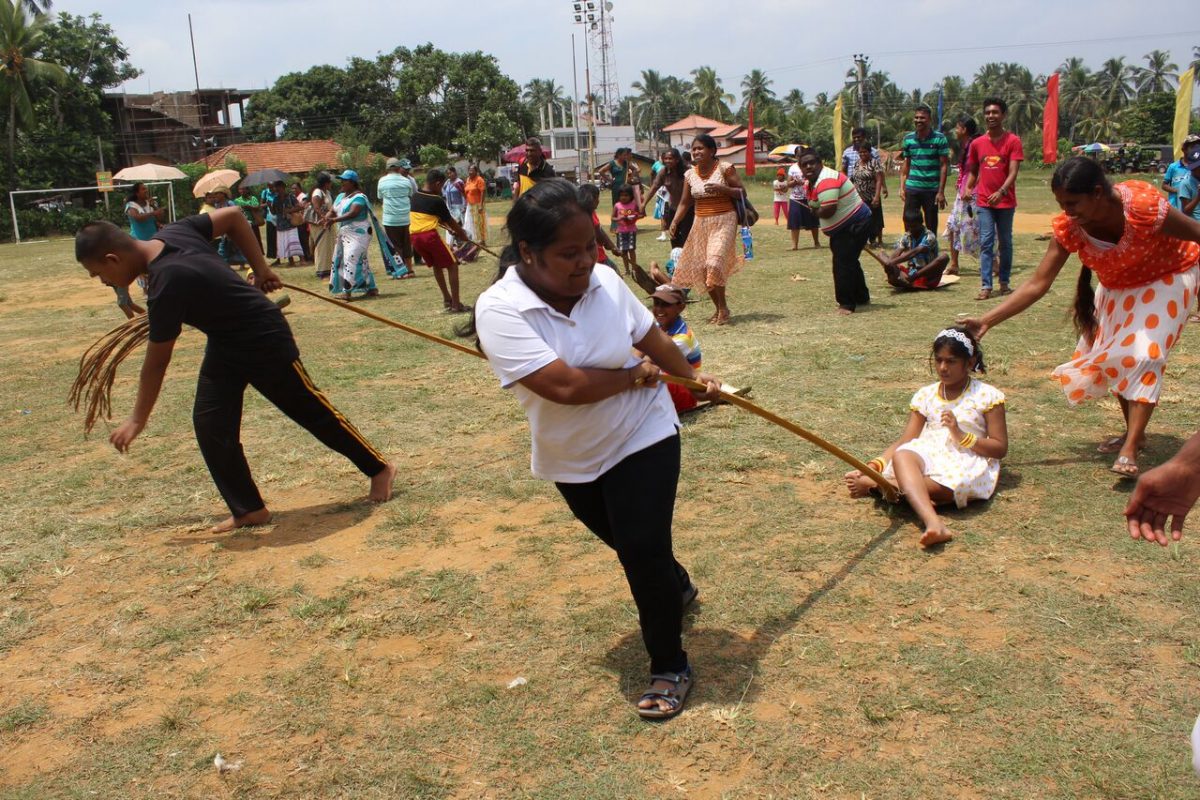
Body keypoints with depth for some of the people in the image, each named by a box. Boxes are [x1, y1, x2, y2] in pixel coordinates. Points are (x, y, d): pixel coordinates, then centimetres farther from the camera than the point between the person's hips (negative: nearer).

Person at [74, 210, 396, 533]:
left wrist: (137, 419, -8)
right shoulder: (172, 233, -8)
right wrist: (260, 268, 3)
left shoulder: (167, 285, -32)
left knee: (312, 412, 6)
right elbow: (233, 215, 2)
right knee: (210, 423, 1)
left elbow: (156, 363, -22)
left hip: (266, 342, -9)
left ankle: (379, 468, 25)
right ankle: (248, 509, 8)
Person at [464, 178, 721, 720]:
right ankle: (676, 588, 56)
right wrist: (635, 375, -20)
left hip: (643, 437, -1)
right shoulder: (500, 309, -26)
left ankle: (671, 669, 12)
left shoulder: (605, 282, -14)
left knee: (642, 548, -9)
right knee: (628, 544, 22)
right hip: (571, 457, 1)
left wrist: (694, 378, 19)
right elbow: (564, 386, -35)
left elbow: (652, 338, 6)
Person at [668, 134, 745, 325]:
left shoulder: (725, 168, -8)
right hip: (701, 223, 6)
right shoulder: (690, 174, 6)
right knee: (700, 267, 5)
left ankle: (723, 307, -5)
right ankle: (717, 307, 21)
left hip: (723, 221, -6)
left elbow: (741, 192, -6)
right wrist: (675, 222, -6)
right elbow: (685, 202, 9)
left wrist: (721, 189, -21)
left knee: (714, 263, -20)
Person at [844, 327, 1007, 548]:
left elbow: (1000, 448, 2)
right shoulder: (925, 395, 15)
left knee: (956, 481, -40)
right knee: (902, 456, -35)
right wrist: (874, 466, -11)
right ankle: (933, 523, -54)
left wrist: (961, 435, -13)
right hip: (927, 455, 2)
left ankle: (874, 485, -29)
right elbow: (904, 441, 6)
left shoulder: (988, 396, 6)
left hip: (967, 462, -2)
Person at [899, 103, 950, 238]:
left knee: (931, 227, 6)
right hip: (912, 188, 3)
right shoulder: (908, 139, 6)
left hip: (932, 189, -3)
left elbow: (943, 166, -6)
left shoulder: (939, 138, -4)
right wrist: (902, 187, 4)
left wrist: (941, 192, -11)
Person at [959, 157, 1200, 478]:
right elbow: (1038, 284, -23)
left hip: (1168, 277, -5)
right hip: (1120, 285, 5)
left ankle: (1130, 448, -20)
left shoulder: (1142, 206, -38)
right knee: (1109, 354, 6)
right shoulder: (1068, 227, -24)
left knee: (1145, 353, -19)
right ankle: (1134, 432, 24)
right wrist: (987, 321, -31)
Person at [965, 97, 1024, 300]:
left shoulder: (1013, 141, -4)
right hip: (984, 201, 2)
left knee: (1005, 243, 7)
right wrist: (968, 188, -3)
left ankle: (1004, 282, 18)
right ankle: (985, 286, -6)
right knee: (986, 242, -4)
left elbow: (1013, 172, -13)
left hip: (1005, 201, -2)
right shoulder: (977, 143, 7)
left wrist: (1001, 192, -28)